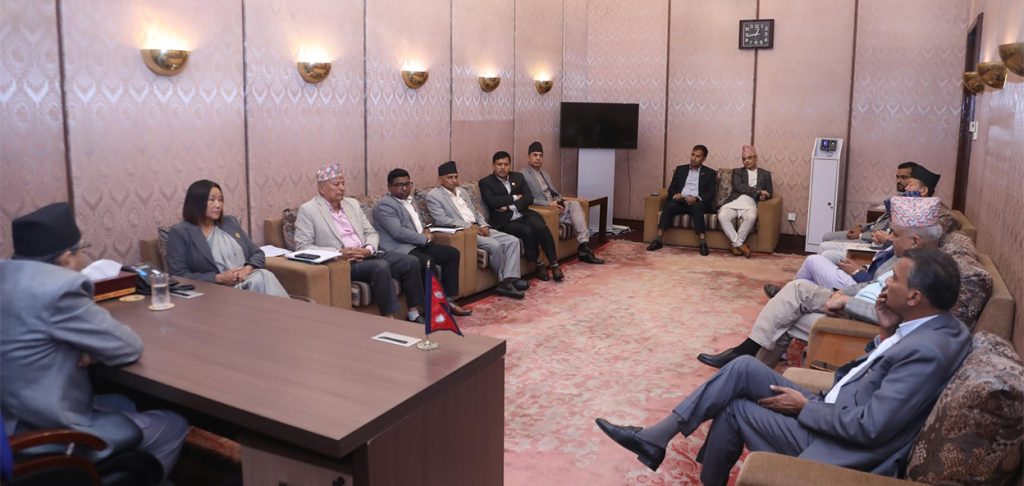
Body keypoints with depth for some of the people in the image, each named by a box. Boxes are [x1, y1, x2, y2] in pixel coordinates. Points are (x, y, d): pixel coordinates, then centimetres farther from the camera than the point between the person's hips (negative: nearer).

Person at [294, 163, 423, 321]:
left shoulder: (352, 203, 15)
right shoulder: (308, 210, -3)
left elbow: (371, 233, 16)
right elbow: (302, 247, -9)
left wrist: (369, 249, -8)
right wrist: (339, 253, -18)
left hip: (368, 255, 7)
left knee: (411, 261, -11)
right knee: (381, 267, -32)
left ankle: (413, 314, -3)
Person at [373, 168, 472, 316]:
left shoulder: (409, 200, 18)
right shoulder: (384, 205, -11)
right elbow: (398, 232, -21)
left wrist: (426, 231, 5)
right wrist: (425, 239, -13)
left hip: (418, 244, 10)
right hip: (399, 249, -10)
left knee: (453, 253, -1)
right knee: (428, 262, -33)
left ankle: (448, 300, 0)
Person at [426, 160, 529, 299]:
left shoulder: (463, 192, 21)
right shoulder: (433, 195, -3)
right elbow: (442, 220, -15)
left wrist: (484, 226, 0)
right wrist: (469, 226, -18)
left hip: (478, 228, 8)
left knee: (513, 241, -11)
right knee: (494, 245, -29)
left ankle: (509, 279, -20)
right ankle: (504, 280, -11)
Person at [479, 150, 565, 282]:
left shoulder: (518, 177, 16)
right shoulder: (485, 182, 4)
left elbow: (529, 198, 4)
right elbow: (491, 202, -13)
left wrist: (509, 206, -10)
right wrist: (514, 198, -6)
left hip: (523, 215, 4)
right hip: (504, 221, -3)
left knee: (541, 227, -27)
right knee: (527, 231, -30)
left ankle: (554, 264, -19)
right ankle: (539, 264, -11)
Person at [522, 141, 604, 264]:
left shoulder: (545, 173, 23)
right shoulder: (523, 175, -5)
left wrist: (559, 202, -3)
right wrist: (548, 204, -21)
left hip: (554, 206, 7)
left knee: (575, 204, -22)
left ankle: (584, 245, -30)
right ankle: (584, 248, -19)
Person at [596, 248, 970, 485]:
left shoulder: (927, 351, -27)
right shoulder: (937, 324, 3)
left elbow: (869, 427, -28)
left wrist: (805, 406, -15)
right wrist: (886, 332, -4)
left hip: (840, 446, -9)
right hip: (832, 414, 9)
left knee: (736, 408, 0)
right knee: (744, 368, -1)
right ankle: (655, 438, 4)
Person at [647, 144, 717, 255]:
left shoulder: (709, 173, 13)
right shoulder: (680, 169, 21)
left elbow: (711, 194, 2)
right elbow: (671, 188, 15)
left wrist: (696, 198, -18)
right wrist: (675, 195, -10)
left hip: (697, 203, -2)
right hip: (680, 201, 2)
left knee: (696, 207, -37)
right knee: (669, 206, -31)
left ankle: (702, 242, -40)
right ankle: (658, 240, -34)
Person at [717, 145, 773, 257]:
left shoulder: (765, 174, 23)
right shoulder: (737, 172, 21)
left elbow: (769, 193, 18)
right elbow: (738, 187, 2)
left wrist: (763, 196, -8)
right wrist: (758, 191, -8)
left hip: (750, 204, 0)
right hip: (734, 202, 1)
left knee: (751, 217, -37)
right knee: (722, 216, -32)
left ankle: (735, 245, -23)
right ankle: (740, 245, -24)